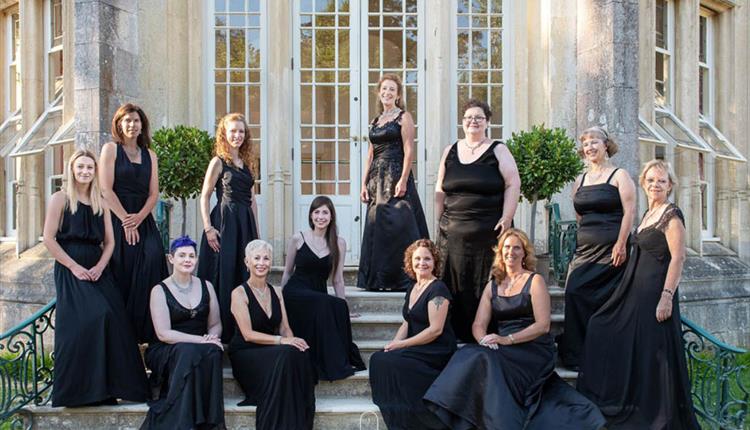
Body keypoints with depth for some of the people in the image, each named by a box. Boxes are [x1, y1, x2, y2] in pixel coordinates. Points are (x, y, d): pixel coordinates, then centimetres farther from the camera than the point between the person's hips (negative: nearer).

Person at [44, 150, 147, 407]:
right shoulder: (60, 199, 2)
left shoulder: (101, 204, 16)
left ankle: (106, 389, -3)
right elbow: (49, 239, -6)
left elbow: (109, 241, 12)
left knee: (112, 320, -9)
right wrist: (74, 267, -12)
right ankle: (78, 389, -7)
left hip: (97, 270, 4)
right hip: (70, 270, -4)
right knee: (83, 322, -18)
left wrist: (99, 267, -6)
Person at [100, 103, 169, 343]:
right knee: (121, 274, -8)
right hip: (117, 220, -3)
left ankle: (145, 329, -13)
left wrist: (139, 217, -10)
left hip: (142, 220, 3)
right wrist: (126, 221, -11)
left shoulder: (150, 155, 15)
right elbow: (106, 190, -6)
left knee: (153, 258, -18)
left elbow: (154, 194, 8)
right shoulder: (111, 149, 3)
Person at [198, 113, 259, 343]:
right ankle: (222, 331, 3)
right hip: (225, 222, -6)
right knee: (225, 274, -4)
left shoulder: (247, 163, 15)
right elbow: (205, 196, -6)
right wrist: (208, 228, -15)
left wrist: (256, 232, 13)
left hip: (246, 224, 6)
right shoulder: (218, 162, -2)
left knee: (245, 274, 8)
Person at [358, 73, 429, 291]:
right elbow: (370, 155, 17)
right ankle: (377, 279, 12)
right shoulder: (375, 121, 19)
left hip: (396, 177, -6)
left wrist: (403, 181, -19)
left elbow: (409, 150, -9)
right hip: (377, 179, 7)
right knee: (376, 226, 5)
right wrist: (364, 183, 9)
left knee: (397, 226, -9)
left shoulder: (404, 117, 0)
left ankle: (401, 279, -4)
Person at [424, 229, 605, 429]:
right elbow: (478, 325, 8)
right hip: (503, 351, 4)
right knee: (469, 355, -27)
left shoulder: (535, 281, 3)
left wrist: (507, 340, -18)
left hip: (534, 349, -4)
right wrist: (484, 340, -16)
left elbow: (543, 325, -7)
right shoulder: (492, 286, 17)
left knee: (485, 361, -30)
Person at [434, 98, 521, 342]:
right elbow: (440, 191, 15)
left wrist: (506, 218, -12)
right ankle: (457, 335, 11)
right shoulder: (450, 152, 13)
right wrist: (440, 222, 8)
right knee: (455, 286, 3)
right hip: (454, 232, 3)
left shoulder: (498, 151, 3)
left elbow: (513, 184, -4)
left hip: (488, 232, -3)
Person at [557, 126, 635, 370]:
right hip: (585, 250, 5)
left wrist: (621, 244, -14)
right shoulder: (580, 181, 18)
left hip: (612, 250, -5)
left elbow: (629, 211, -6)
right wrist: (579, 246, 11)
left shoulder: (619, 176, 2)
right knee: (575, 294, -8)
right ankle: (575, 356, -2)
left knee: (608, 302, -5)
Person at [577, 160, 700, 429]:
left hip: (656, 294, -9)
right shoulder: (647, 215, 16)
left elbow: (678, 258, -16)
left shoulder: (672, 215, -9)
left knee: (653, 355, -3)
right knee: (629, 351, 13)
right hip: (636, 293, 9)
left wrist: (667, 296, -22)